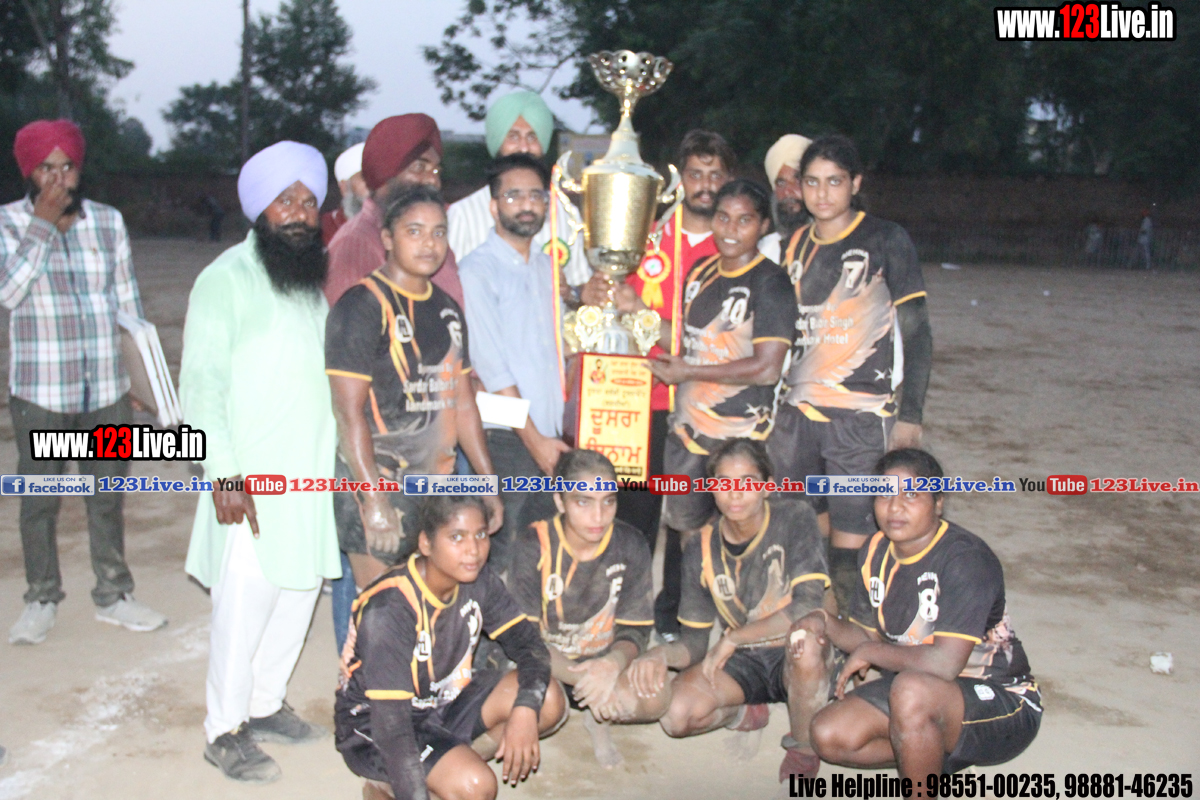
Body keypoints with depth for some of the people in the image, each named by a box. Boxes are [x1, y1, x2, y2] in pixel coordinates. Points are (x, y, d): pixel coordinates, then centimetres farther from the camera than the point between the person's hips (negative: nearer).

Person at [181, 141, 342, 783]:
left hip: (313, 475, 7)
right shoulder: (227, 279, -7)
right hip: (252, 482, -6)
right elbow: (200, 386, -11)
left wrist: (344, 461, 15)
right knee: (245, 604, -4)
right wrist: (224, 475, -17)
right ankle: (224, 731, 13)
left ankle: (264, 704, 28)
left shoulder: (317, 279, 14)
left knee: (300, 592, 11)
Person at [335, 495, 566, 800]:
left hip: (445, 700, 6)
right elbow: (390, 720, -31)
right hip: (372, 725, -6)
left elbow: (527, 641, -7)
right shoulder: (387, 611, -30)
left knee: (548, 702, -16)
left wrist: (525, 709, -27)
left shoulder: (479, 579, -10)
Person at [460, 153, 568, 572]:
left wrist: (559, 433, 9)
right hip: (507, 439, -6)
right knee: (505, 558, -1)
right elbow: (490, 367, -13)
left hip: (552, 436, 6)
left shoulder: (548, 267, 14)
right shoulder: (477, 270, -8)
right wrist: (533, 438, -12)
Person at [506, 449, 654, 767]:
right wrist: (579, 677, -32)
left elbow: (635, 630, -7)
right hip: (546, 667, -1)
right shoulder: (534, 546, -15)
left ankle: (598, 716, 10)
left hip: (603, 661, 1)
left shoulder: (630, 546, -9)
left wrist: (614, 663, -32)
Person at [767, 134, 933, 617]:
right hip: (796, 413, 5)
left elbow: (916, 334, -2)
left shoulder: (885, 241, -1)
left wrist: (910, 414, -8)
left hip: (861, 417, -4)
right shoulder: (795, 244, 13)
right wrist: (771, 406, 15)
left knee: (850, 543, -5)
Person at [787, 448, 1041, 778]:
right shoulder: (875, 553, 1)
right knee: (828, 736, -9)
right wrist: (825, 623, -15)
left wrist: (869, 653, -18)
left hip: (1001, 703, -7)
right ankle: (941, 756, 7)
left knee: (912, 688, -37)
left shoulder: (965, 559, -23)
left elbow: (945, 663, -32)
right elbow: (868, 635, 7)